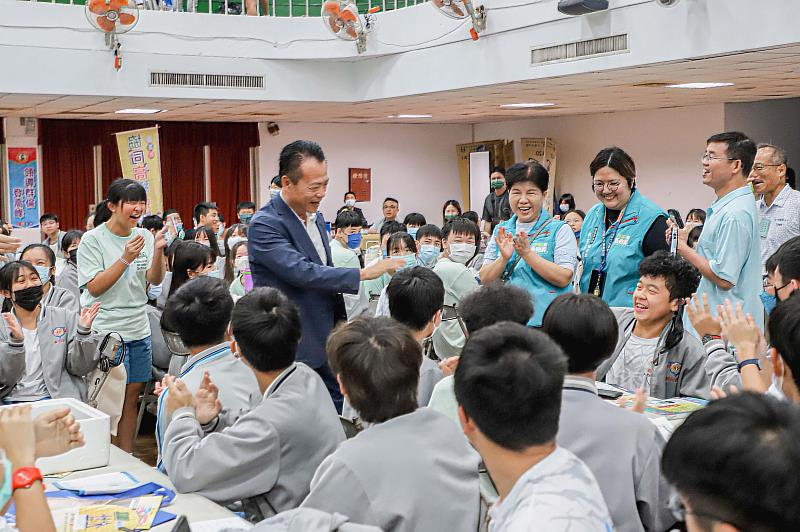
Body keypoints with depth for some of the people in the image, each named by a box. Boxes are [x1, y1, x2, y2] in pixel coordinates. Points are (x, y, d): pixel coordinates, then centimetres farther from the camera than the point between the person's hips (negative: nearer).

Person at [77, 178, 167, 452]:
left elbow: (155, 280, 1)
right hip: (105, 332, -5)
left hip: (139, 330, 5)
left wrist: (158, 252, -18)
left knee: (132, 397, 9)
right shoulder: (93, 240, -8)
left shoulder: (144, 236, 6)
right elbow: (95, 288, -13)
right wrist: (126, 259, -22)